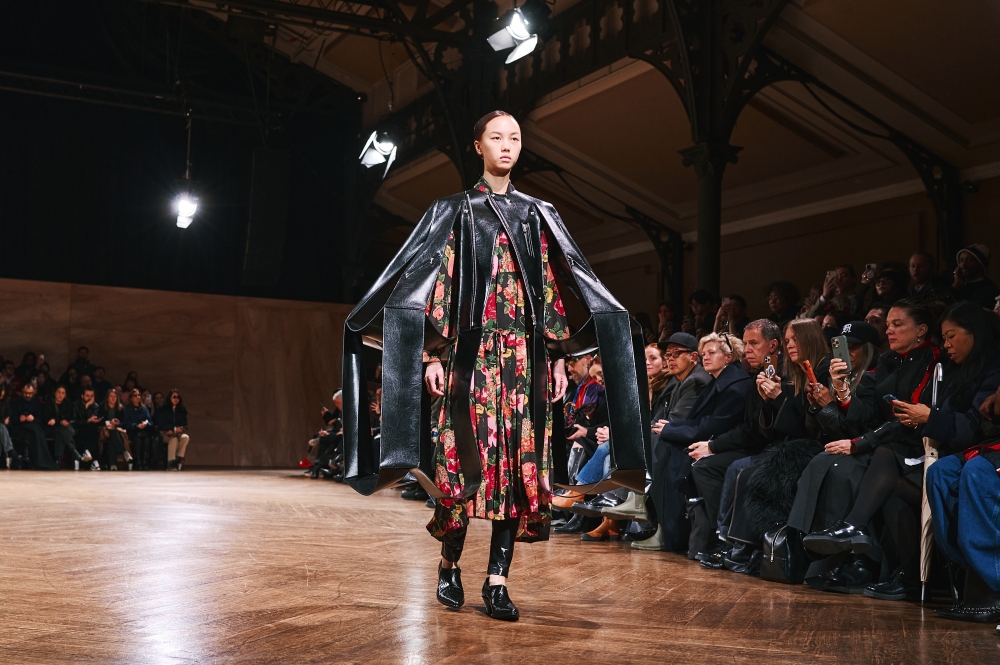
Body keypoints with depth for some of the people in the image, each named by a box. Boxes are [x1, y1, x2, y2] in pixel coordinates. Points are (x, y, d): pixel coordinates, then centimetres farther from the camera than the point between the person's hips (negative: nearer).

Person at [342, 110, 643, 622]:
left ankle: (497, 581, 1)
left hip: (525, 353, 3)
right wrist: (435, 354, -9)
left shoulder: (536, 214, 16)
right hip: (473, 350, -3)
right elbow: (438, 280, 0)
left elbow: (550, 288, 14)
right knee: (468, 458, -7)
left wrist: (559, 357, 7)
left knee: (519, 462, -3)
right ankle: (449, 563, 15)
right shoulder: (456, 210, 8)